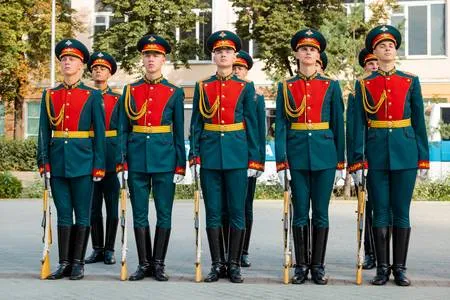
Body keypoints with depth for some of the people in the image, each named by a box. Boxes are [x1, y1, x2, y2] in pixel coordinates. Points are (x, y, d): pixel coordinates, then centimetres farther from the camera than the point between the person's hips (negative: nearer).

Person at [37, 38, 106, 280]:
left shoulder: (92, 96, 1)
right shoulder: (50, 95, 10)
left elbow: (100, 133, -1)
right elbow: (44, 132, 9)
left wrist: (99, 166, -6)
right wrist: (44, 161, 0)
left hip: (82, 162, -3)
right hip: (58, 162, 3)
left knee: (82, 214, 3)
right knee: (63, 214, 7)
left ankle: (78, 263, 11)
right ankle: (64, 263, 14)